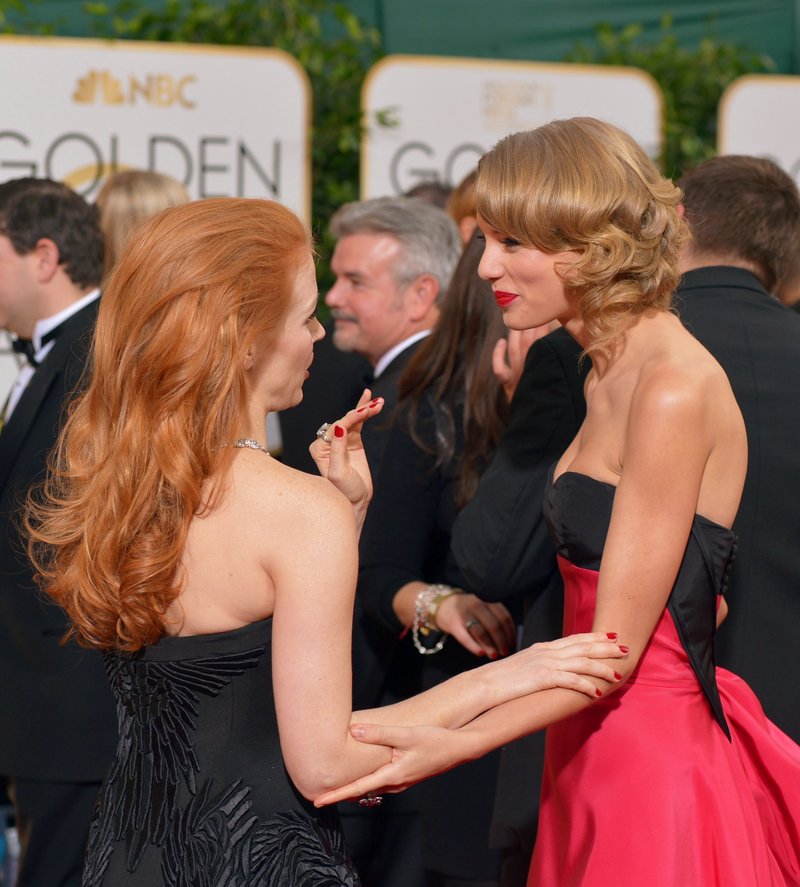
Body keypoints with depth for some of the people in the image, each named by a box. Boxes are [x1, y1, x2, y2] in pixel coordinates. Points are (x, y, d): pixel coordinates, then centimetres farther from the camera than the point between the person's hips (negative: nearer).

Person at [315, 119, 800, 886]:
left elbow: (613, 648, -19)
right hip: (596, 752, 9)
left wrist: (457, 743, -28)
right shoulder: (612, 374, 12)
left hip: (652, 763, -9)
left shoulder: (673, 390, -18)